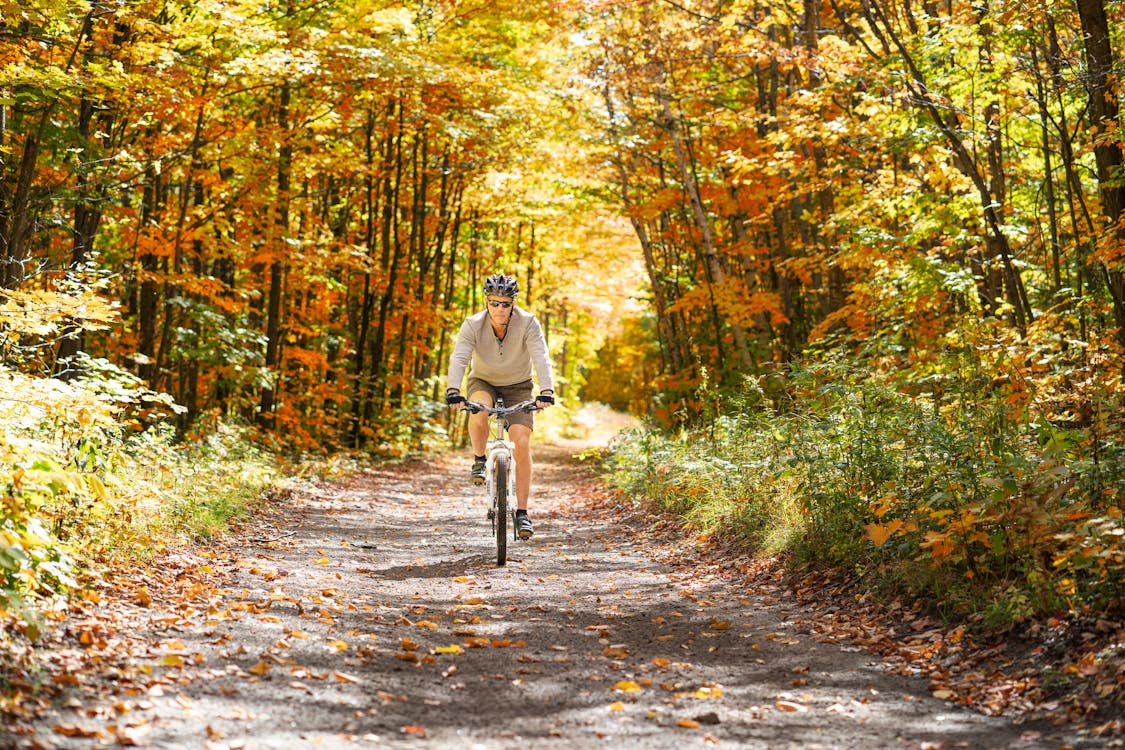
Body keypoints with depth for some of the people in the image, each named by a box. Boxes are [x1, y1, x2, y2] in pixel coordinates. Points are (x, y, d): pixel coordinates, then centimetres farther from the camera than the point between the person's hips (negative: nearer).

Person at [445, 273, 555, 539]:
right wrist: (453, 391, -49)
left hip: (518, 387, 0)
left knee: (522, 443, -17)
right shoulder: (473, 325, -22)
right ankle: (479, 460, -7)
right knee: (479, 410, -36)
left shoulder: (528, 323, -23)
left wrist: (546, 391, -49)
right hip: (483, 382, 0)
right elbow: (458, 358, -33)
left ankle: (521, 512, -9)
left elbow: (541, 358, -33)